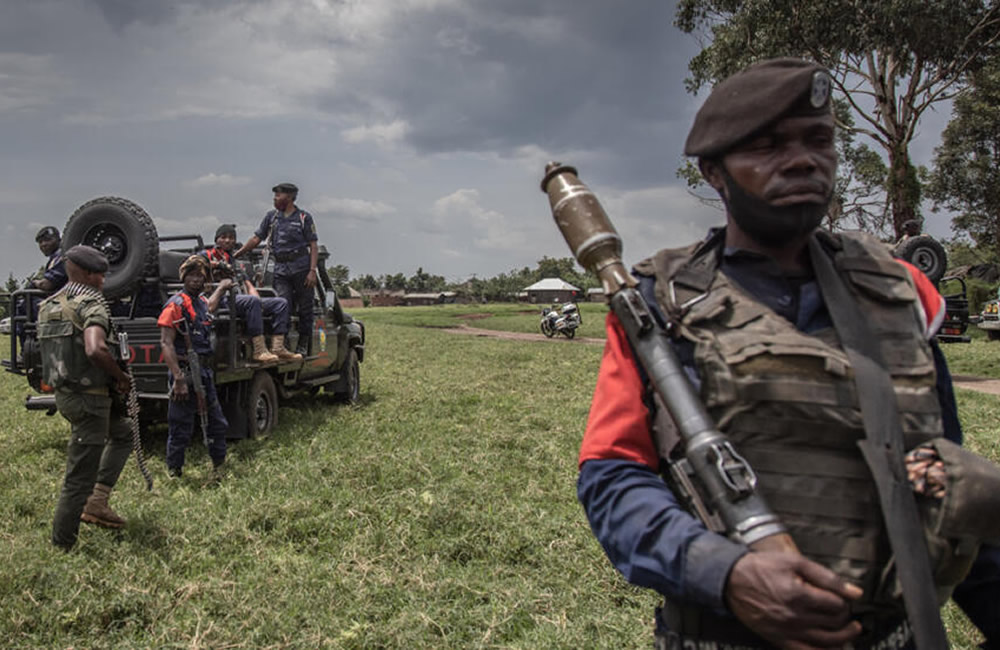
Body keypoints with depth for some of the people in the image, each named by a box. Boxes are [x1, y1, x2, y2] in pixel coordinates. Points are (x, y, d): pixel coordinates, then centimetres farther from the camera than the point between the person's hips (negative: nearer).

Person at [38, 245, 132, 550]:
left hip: (63, 394, 9)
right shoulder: (91, 304, -17)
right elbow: (95, 350, -34)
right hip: (88, 397, -9)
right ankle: (62, 545, 8)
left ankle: (97, 501, 19)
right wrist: (121, 377, -17)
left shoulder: (48, 306, 11)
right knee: (79, 476, 0)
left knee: (123, 433, 27)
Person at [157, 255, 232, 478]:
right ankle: (174, 474, 12)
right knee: (181, 429, -1)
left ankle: (219, 468, 29)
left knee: (218, 424, 14)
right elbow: (166, 344, -17)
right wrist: (179, 380, -24)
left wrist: (222, 287, 53)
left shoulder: (201, 302, 13)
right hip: (185, 373, -8)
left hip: (204, 373, 8)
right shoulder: (175, 305, -11)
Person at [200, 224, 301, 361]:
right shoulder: (207, 255, 16)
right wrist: (218, 265, -11)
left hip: (240, 298, 7)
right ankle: (259, 351, -43)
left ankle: (277, 347, -21)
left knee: (281, 302, -7)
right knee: (253, 301, -38)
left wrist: (257, 300, 3)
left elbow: (249, 286, 24)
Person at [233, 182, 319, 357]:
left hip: (301, 267, -3)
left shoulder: (304, 217, 2)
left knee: (304, 308, 2)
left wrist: (312, 271, -11)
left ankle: (303, 345, 11)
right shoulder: (271, 217, 14)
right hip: (280, 269, 3)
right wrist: (235, 255, 5)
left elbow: (313, 246, -1)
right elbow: (256, 239, 14)